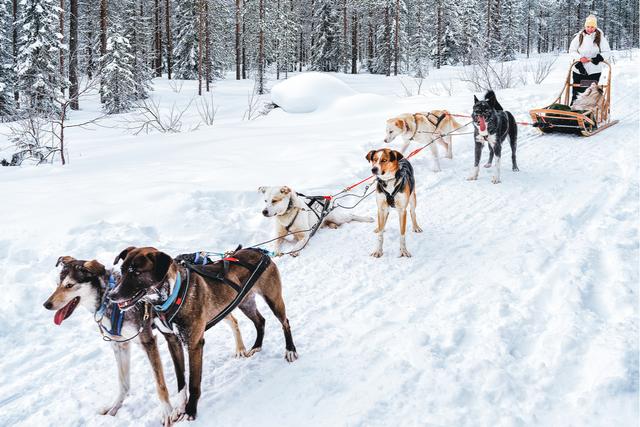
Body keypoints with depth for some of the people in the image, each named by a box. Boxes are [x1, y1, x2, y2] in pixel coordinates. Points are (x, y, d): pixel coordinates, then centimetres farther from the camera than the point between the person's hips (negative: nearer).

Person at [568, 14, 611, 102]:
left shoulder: (600, 37, -3)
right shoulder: (579, 36, 0)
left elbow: (607, 52, 1)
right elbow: (572, 50, 5)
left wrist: (599, 57, -19)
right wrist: (580, 58, -12)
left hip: (594, 71, -1)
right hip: (579, 69, 1)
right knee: (577, 91, 7)